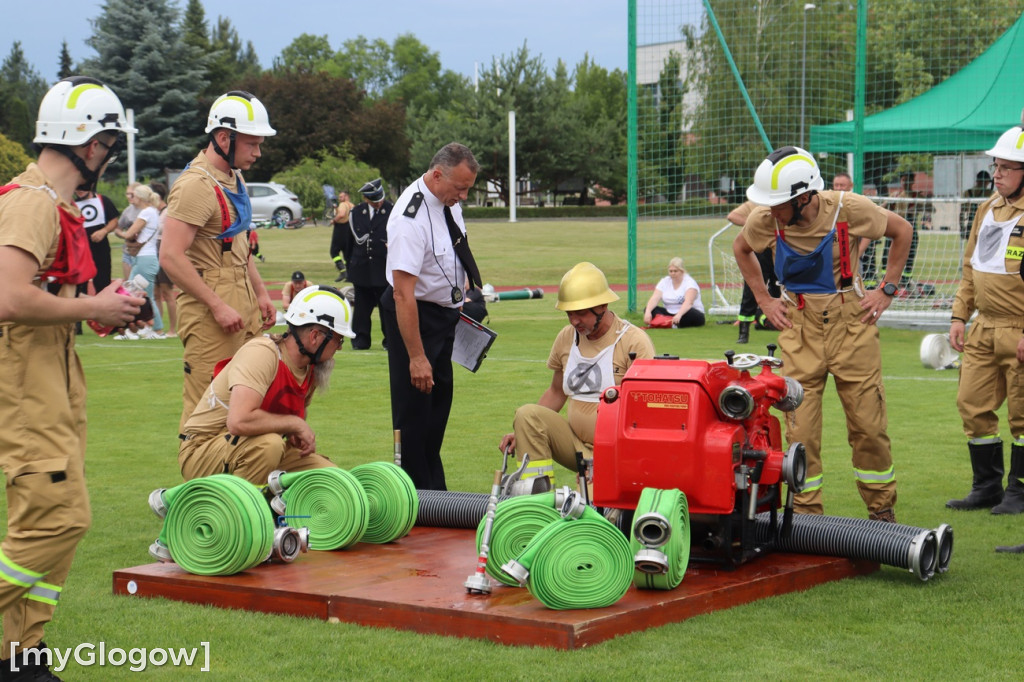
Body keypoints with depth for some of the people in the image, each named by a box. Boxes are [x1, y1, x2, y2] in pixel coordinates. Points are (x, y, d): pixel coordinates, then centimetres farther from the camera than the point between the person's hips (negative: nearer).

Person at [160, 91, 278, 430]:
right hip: (209, 305, -10)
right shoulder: (195, 185, -16)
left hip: (241, 298, 10)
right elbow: (171, 256, -22)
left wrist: (260, 293, 18)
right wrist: (218, 306, -21)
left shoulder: (234, 179, 15)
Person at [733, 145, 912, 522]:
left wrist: (887, 290, 0)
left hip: (851, 322, -1)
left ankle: (883, 512, 20)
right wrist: (764, 299, 8)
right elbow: (741, 248, 14)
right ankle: (807, 517, 8)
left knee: (868, 424, 3)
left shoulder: (848, 209, -14)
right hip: (798, 327, 1)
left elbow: (901, 231, 3)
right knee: (800, 428, -2)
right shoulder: (766, 220, -9)